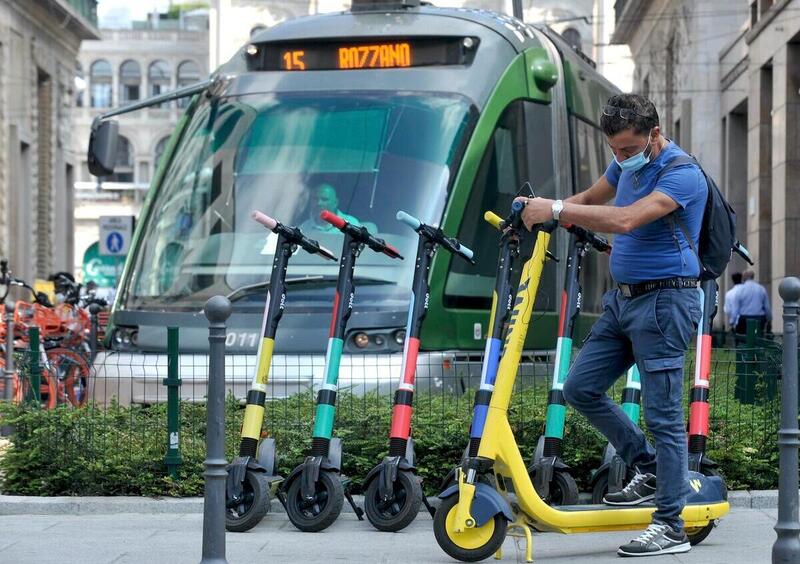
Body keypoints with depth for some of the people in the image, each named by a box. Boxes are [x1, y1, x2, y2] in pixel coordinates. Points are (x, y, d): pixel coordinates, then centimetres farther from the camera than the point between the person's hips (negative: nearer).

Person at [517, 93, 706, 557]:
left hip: (665, 299, -9)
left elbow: (625, 220, -31)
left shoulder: (682, 174, -19)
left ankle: (671, 527, -2)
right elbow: (590, 199, 24)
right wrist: (538, 210, 8)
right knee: (580, 387, 10)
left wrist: (556, 209, -31)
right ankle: (649, 468, 23)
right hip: (623, 297, 9)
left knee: (663, 413, -7)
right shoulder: (628, 163, 9)